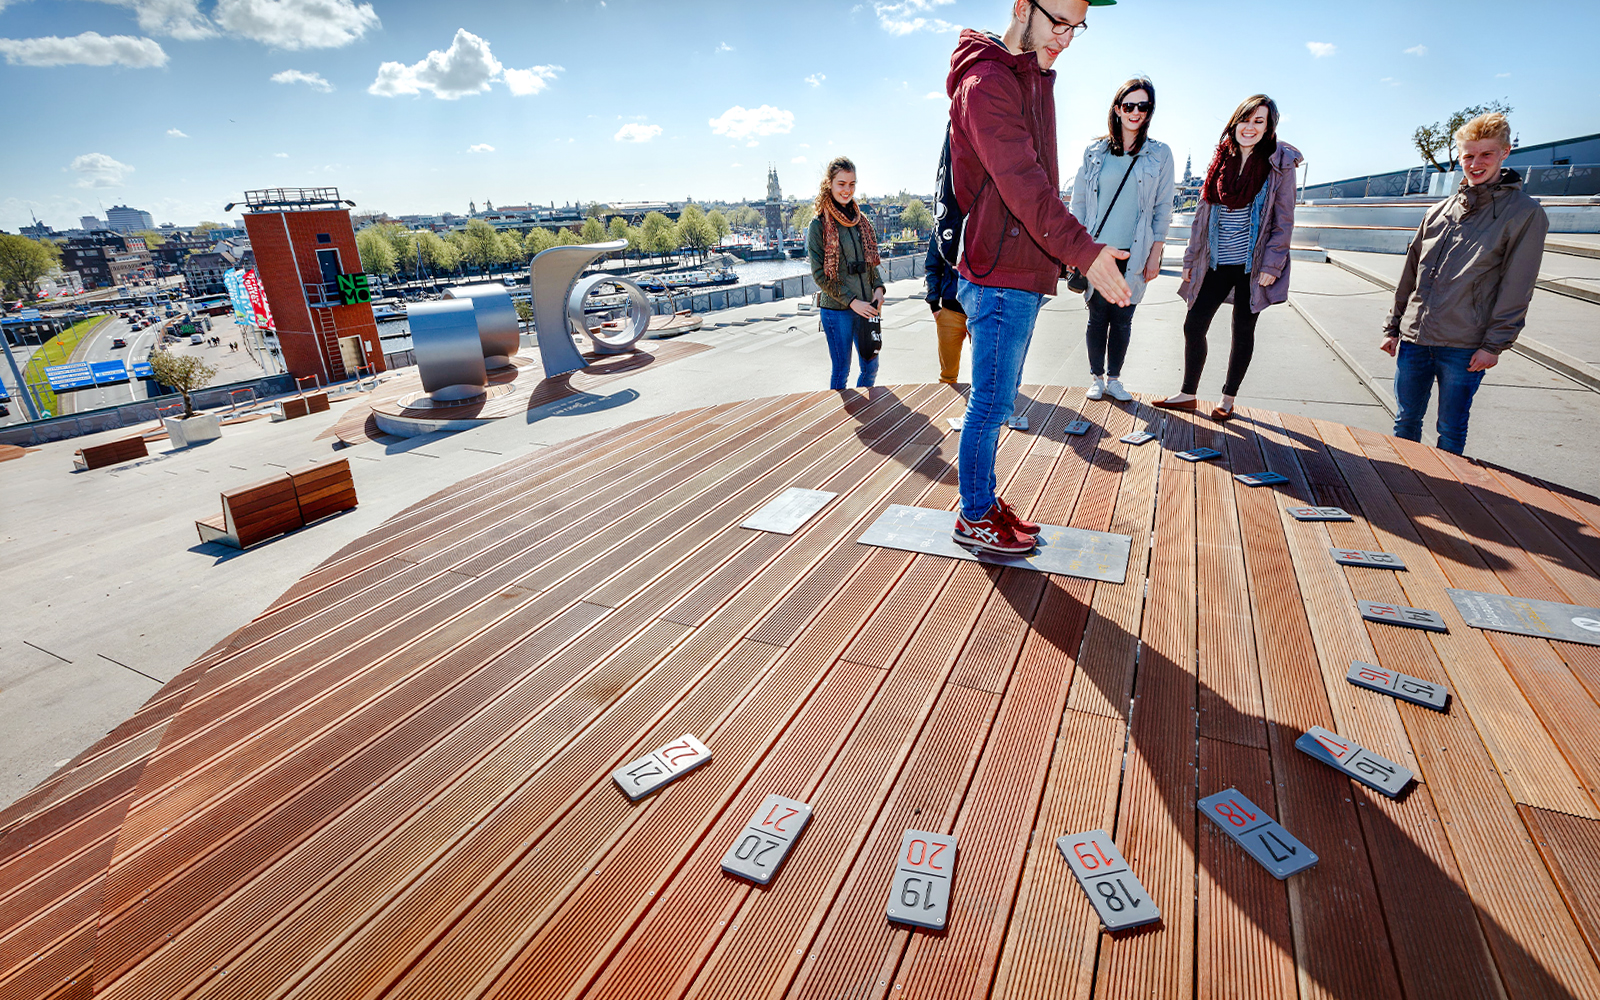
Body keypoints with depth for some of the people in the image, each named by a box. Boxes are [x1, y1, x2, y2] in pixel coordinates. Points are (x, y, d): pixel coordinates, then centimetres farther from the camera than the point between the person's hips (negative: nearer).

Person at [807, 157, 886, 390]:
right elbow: (819, 275, -9)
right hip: (836, 310, -5)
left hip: (865, 306, 5)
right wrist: (852, 301, -14)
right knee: (841, 372, 2)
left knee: (871, 367, 10)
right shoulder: (819, 225, -5)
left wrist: (878, 287, -1)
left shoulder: (861, 220, 11)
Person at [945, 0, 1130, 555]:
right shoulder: (985, 83, -11)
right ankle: (975, 516, 11)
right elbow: (1023, 184, -23)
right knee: (992, 401, -3)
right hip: (1000, 274, -10)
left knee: (998, 398, 14)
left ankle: (984, 500, 26)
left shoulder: (1036, 78, 21)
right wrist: (1084, 251, -29)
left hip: (1024, 273, 10)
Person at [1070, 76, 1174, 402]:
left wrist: (1155, 254, 0)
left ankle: (1114, 378, 16)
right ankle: (1097, 378, 16)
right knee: (1098, 316, 3)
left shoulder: (1160, 154, 6)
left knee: (1123, 319, 3)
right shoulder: (1095, 151, 6)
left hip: (1134, 254, 0)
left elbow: (1163, 209, 6)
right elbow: (1078, 201, 8)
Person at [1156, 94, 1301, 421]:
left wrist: (1271, 265, -12)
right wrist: (1191, 259, 9)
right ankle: (1187, 394, 15)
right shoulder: (1221, 160, 8)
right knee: (1193, 325, 1)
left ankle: (1228, 398, 19)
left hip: (1252, 265, -3)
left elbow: (1284, 221, -4)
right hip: (1216, 263, 4)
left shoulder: (1280, 164, -3)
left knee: (1243, 331, 7)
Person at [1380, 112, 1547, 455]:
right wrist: (1393, 327, 12)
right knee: (1406, 421, 11)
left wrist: (1494, 344, -11)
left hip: (1464, 348, -4)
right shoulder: (1440, 212, 13)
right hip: (1414, 338, 4)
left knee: (1451, 432, 4)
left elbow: (1516, 289, -5)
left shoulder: (1525, 213, 0)